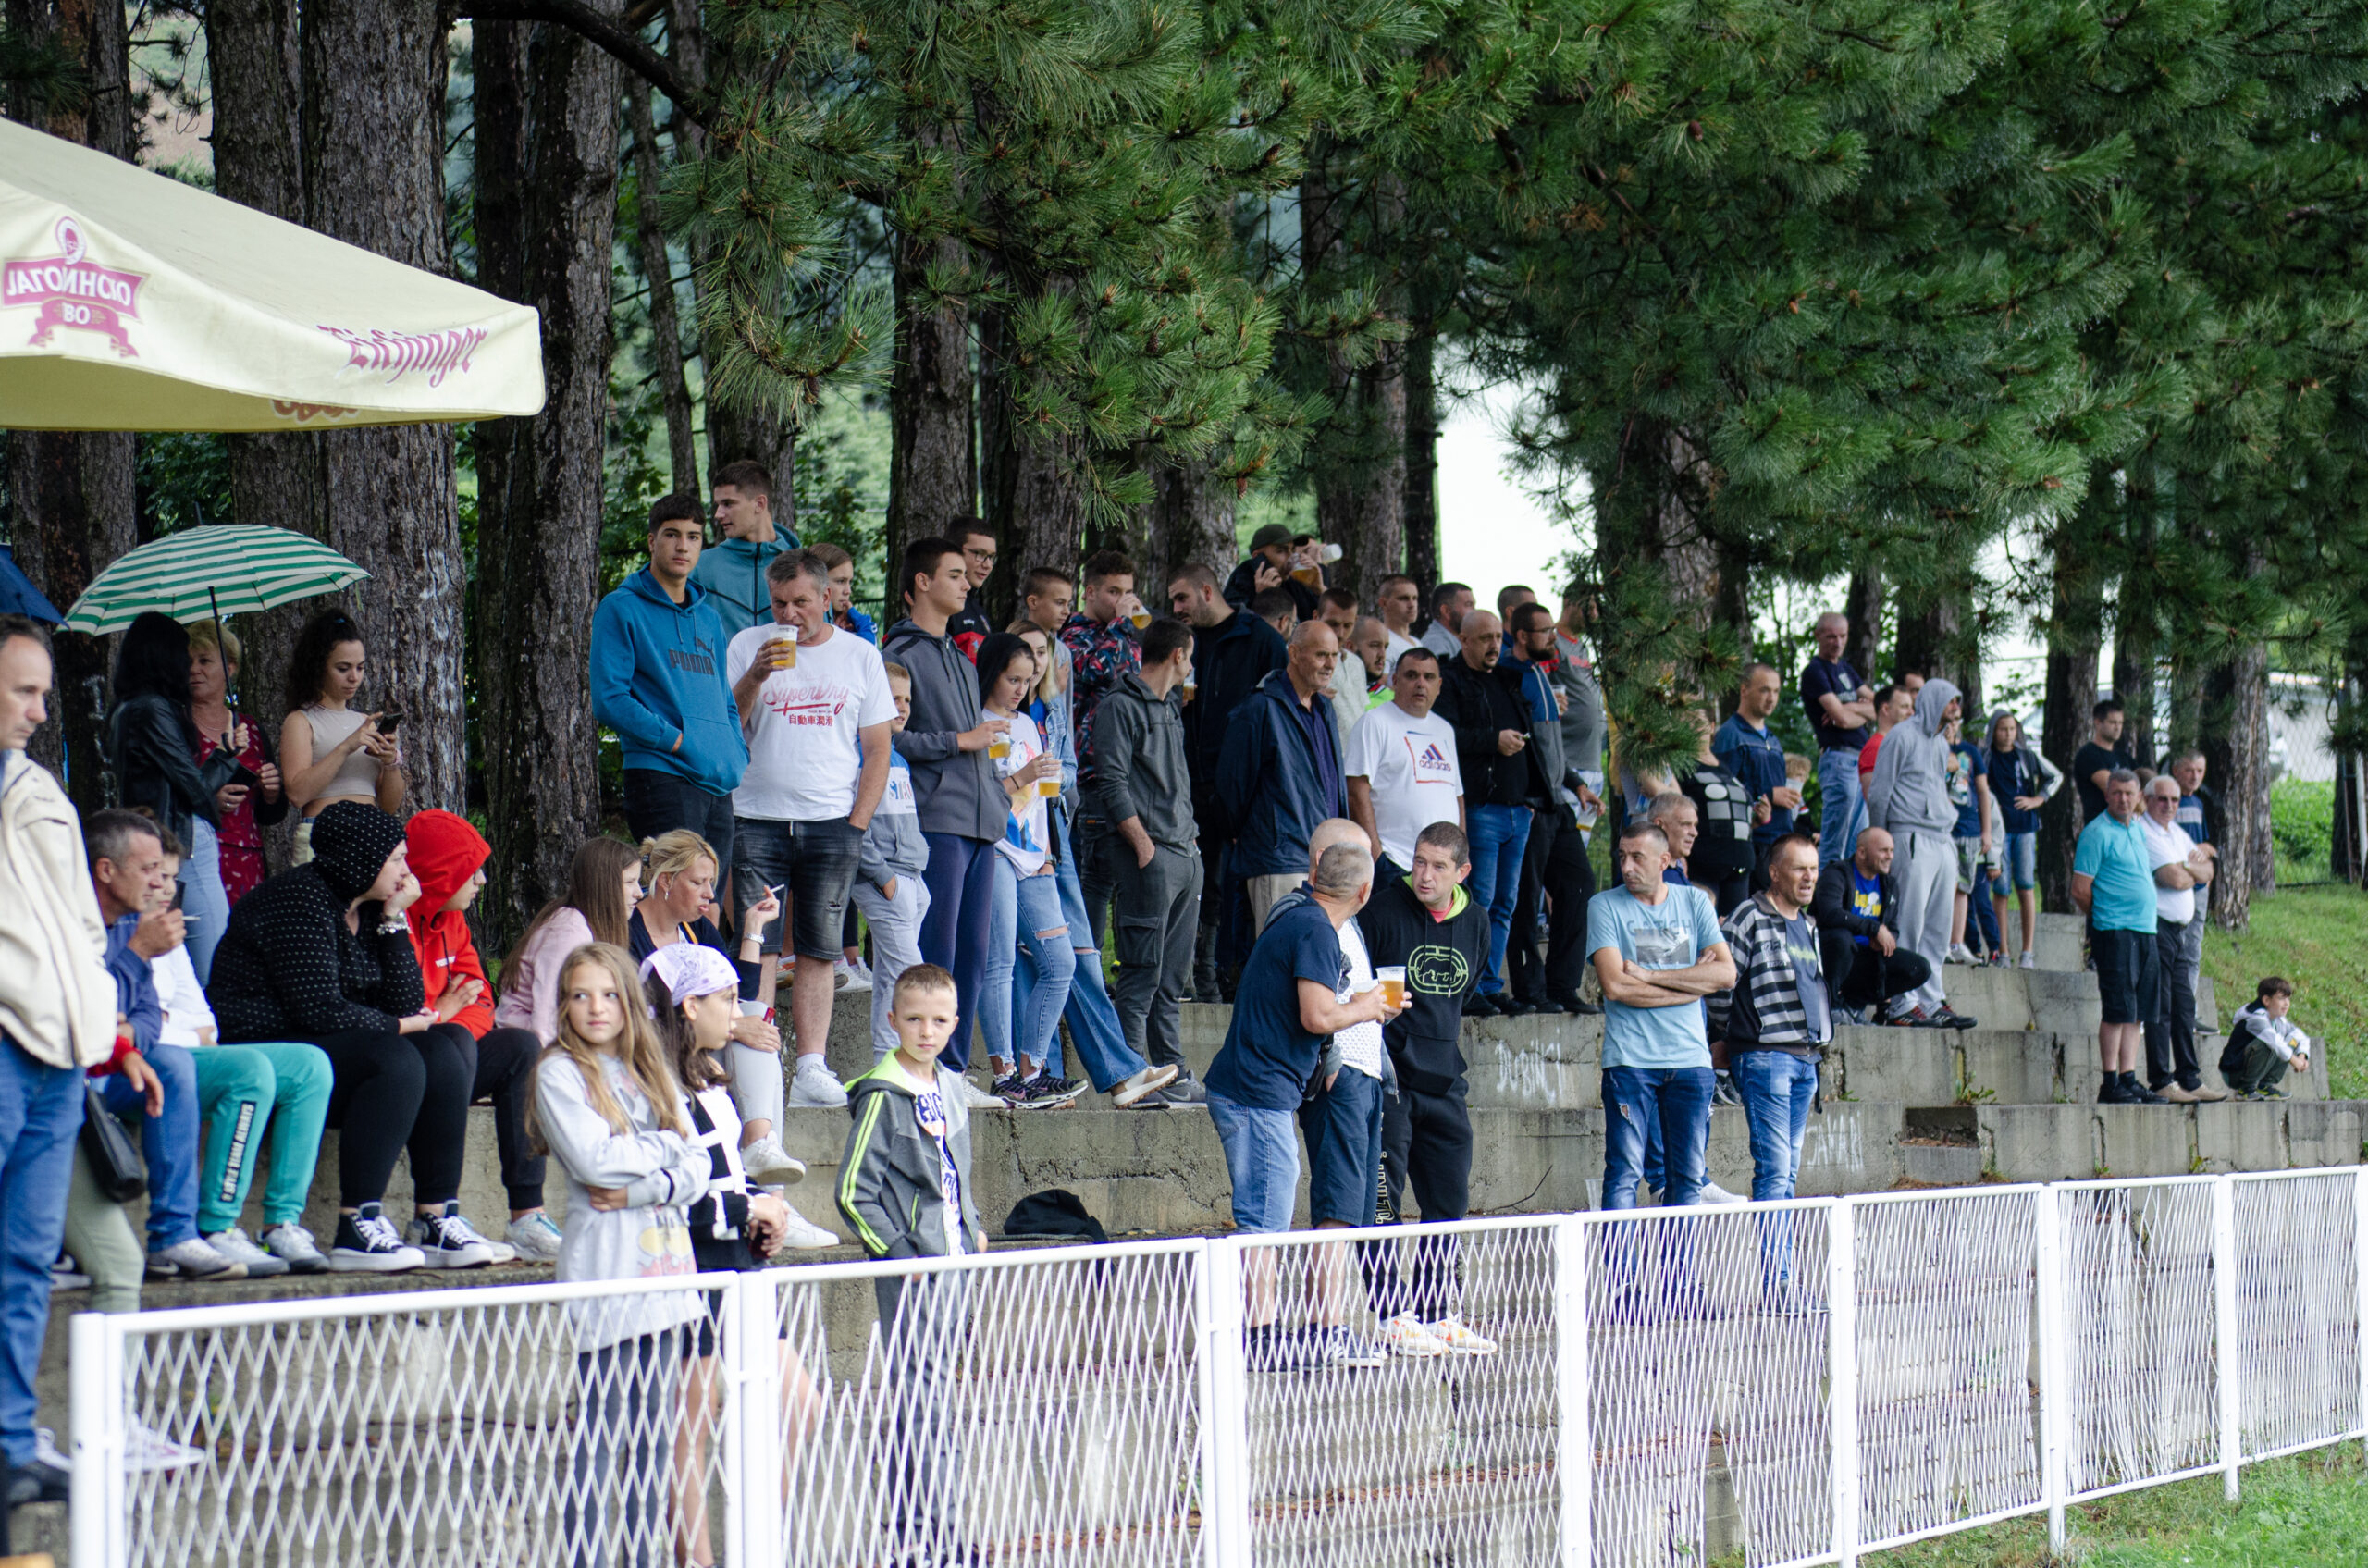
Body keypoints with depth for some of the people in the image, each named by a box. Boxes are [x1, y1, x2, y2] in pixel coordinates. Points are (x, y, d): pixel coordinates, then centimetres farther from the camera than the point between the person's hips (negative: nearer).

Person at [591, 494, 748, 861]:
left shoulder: (709, 619, 21)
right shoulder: (622, 609, 1)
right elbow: (609, 701, -8)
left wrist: (738, 755, 8)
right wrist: (676, 741, -14)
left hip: (720, 787, 7)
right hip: (661, 776, -7)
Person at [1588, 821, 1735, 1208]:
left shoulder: (1695, 902, 10)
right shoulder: (1605, 906, 2)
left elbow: (1725, 973, -2)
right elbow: (1615, 985, -11)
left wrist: (1650, 975, -9)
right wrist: (1692, 983, -6)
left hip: (1690, 1059, 3)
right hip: (1630, 1058, -3)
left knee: (1689, 1176, 4)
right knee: (1624, 1174, -8)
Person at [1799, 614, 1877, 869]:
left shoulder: (1844, 668, 20)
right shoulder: (1815, 671, -6)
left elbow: (1879, 704, 15)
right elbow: (1841, 718, -16)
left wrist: (1853, 708, -4)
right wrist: (1866, 711, 2)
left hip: (1863, 759, 9)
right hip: (1839, 758, -9)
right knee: (1834, 845, -10)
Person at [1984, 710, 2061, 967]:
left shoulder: (2028, 757, 9)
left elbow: (2056, 776, 21)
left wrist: (2039, 799, 8)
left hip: (2025, 826, 1)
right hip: (1998, 827, -1)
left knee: (2026, 887, -6)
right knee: (2000, 889, -4)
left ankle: (2027, 953, -6)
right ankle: (2002, 953, -1)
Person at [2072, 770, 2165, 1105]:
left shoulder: (2138, 829, 17)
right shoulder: (2098, 833, -7)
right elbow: (2080, 890, -9)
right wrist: (2102, 919, 0)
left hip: (2145, 931, 8)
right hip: (2114, 931, -8)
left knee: (2138, 1012, 8)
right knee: (2117, 1010, -9)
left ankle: (2129, 1080, 11)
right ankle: (2110, 1085, -7)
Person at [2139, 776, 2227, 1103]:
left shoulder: (2177, 833, 19)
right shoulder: (2143, 833, -10)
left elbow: (2208, 871, 14)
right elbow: (2175, 879, -17)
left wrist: (2188, 868, -6)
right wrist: (2195, 872, 4)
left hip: (2181, 929, 9)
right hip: (2156, 927, -9)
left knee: (2184, 1006, 9)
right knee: (2159, 1008, -7)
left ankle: (2190, 1079, 13)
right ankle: (2161, 1082, -5)